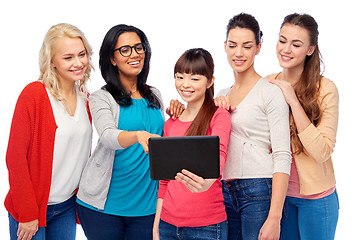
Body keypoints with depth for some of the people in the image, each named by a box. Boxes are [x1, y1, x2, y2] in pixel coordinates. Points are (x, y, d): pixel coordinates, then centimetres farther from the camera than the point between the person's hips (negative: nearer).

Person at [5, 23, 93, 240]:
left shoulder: (85, 98, 6)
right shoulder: (34, 94, -13)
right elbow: (16, 157, -13)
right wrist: (27, 214, -14)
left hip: (68, 206, 5)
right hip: (32, 210, -5)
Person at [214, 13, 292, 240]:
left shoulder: (271, 92, -6)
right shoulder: (223, 95, 15)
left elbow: (282, 157, -12)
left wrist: (274, 218, -19)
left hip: (260, 194, -6)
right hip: (225, 193, 6)